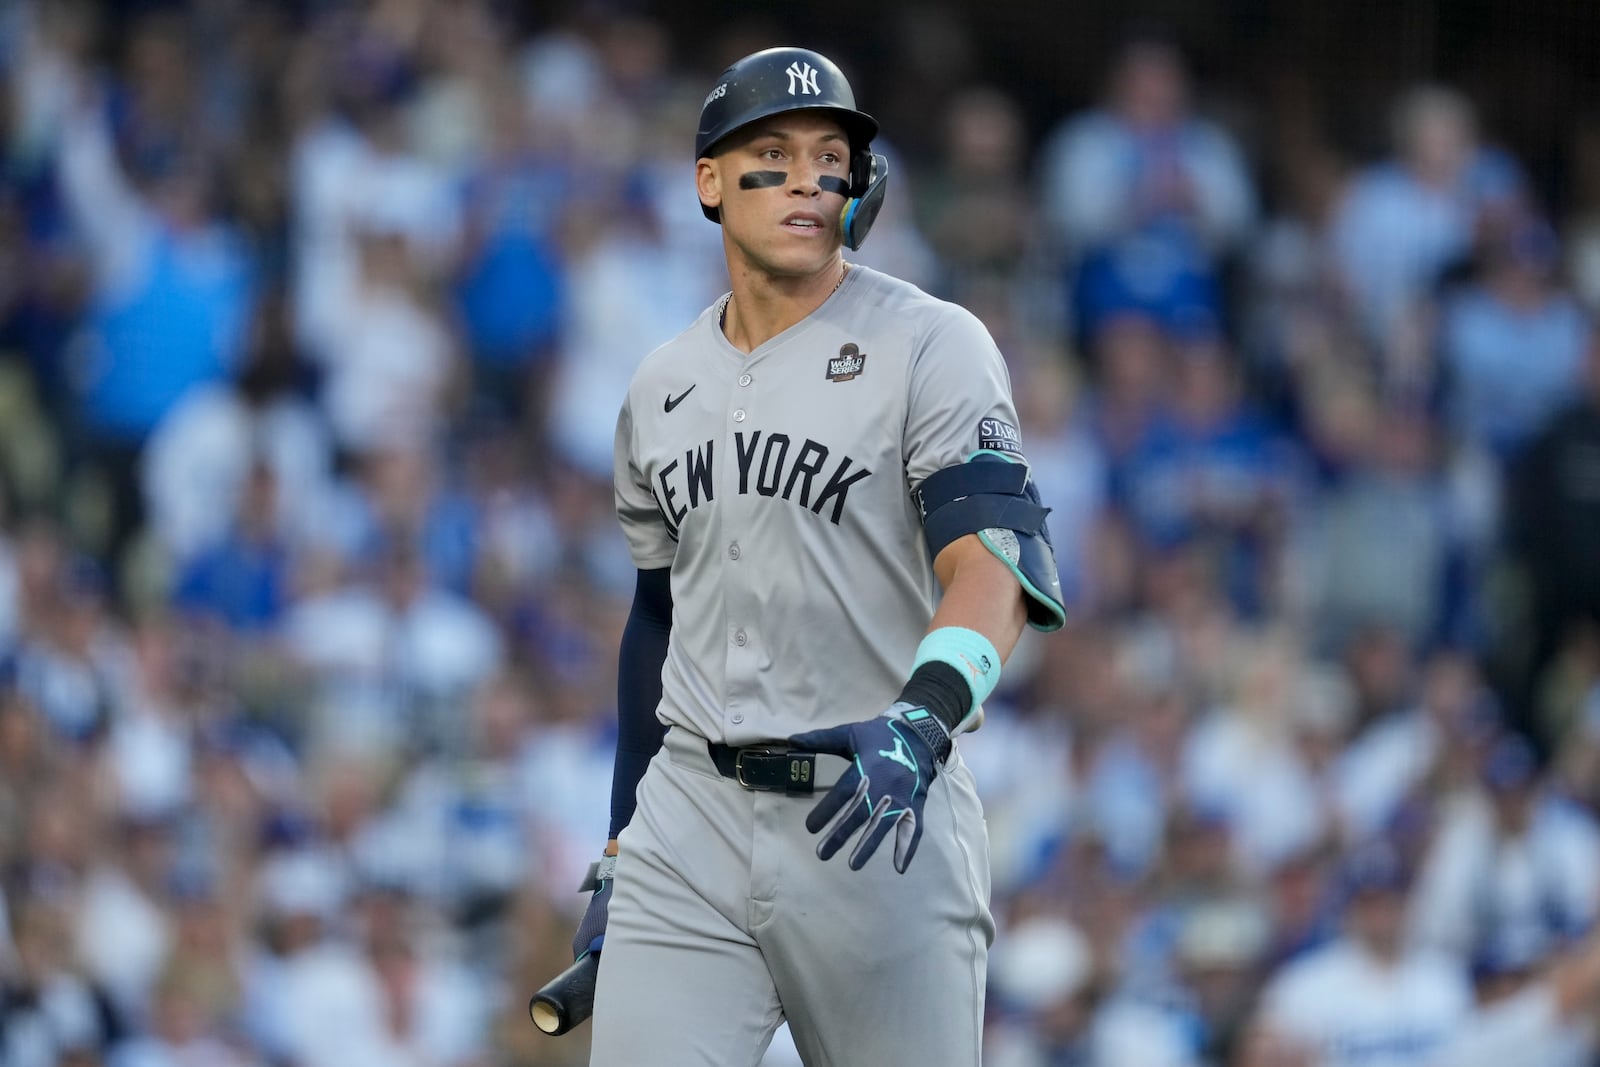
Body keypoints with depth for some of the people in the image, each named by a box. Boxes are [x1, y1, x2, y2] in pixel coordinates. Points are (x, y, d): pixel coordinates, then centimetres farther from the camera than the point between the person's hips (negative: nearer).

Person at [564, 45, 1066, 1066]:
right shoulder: (663, 389, 14)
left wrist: (920, 721, -37)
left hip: (881, 815, -4)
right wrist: (621, 853, 19)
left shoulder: (932, 346, -5)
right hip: (691, 820, 4)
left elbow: (995, 566, -18)